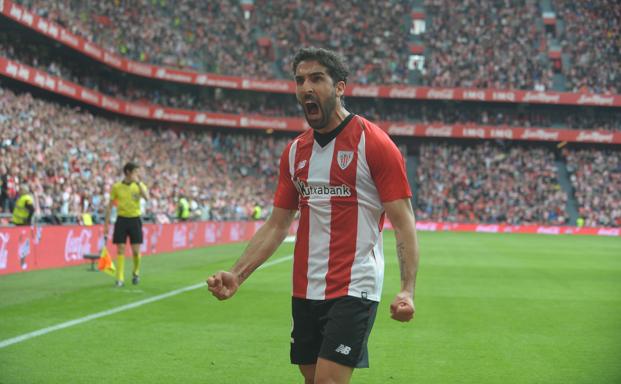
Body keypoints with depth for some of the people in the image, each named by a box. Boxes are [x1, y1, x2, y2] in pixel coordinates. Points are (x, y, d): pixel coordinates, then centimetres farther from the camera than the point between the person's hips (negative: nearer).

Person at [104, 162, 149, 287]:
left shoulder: (139, 185, 1)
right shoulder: (116, 187, 0)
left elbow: (146, 197, -20)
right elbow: (110, 206, 4)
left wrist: (138, 182, -24)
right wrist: (106, 224, 1)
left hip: (135, 219, 0)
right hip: (122, 219, 0)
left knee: (136, 251, 0)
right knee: (120, 250, -4)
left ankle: (136, 273, 25)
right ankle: (120, 279, 0)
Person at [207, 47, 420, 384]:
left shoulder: (374, 144, -8)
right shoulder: (294, 152, 10)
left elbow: (403, 223, -10)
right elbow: (277, 225, 14)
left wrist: (407, 290, -22)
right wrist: (237, 275, 2)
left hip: (354, 290, -6)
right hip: (304, 291, 6)